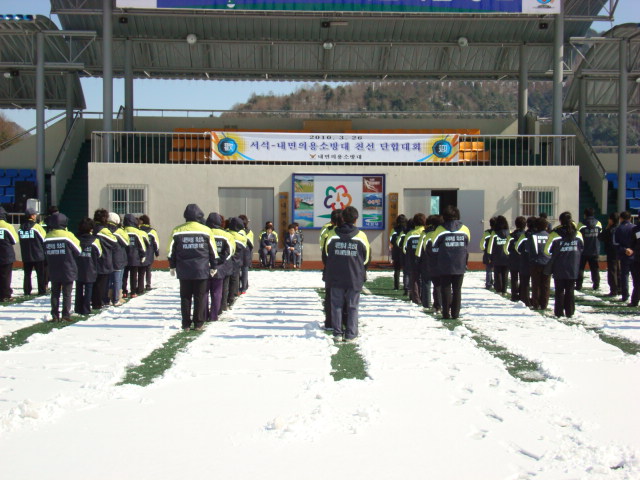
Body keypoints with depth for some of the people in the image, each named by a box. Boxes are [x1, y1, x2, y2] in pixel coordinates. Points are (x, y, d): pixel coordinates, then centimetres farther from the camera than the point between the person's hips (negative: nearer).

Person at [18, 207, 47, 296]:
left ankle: (27, 291, 9)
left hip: (25, 256, 4)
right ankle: (42, 290, 3)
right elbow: (44, 238, -4)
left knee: (27, 273, 10)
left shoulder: (21, 227, 2)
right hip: (38, 255, -4)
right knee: (40, 273, 4)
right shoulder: (36, 226, -11)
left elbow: (20, 240, 9)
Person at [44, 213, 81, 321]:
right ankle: (66, 315, 2)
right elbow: (78, 251, -4)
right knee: (67, 294, 3)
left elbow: (46, 253, 7)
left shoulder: (47, 237, -1)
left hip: (53, 272, 3)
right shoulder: (67, 235, -12)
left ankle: (55, 315, 11)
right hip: (68, 271, -3)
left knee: (55, 293, 11)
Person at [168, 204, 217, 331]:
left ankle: (186, 324, 10)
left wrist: (172, 266, 16)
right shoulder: (206, 230, -2)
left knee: (185, 297, 8)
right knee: (200, 297, 6)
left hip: (183, 270, 1)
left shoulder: (177, 231, 1)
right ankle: (198, 323, 8)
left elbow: (171, 251, 6)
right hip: (201, 270, -1)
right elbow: (213, 251, 3)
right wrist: (213, 267, 11)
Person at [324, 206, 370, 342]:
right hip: (355, 278, -1)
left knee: (336, 305, 9)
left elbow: (326, 253, 9)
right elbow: (366, 258, 3)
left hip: (335, 276, 1)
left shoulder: (332, 234, -3)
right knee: (352, 306, 6)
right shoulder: (361, 235, -6)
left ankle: (337, 333, 10)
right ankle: (350, 334, 7)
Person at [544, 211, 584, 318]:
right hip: (573, 268, 2)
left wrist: (553, 257, 9)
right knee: (570, 290, 9)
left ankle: (559, 312, 7)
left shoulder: (555, 234, -12)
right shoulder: (578, 234, 0)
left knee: (559, 290, 7)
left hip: (559, 268, -2)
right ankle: (569, 312, 8)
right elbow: (582, 248, 12)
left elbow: (547, 250, -9)